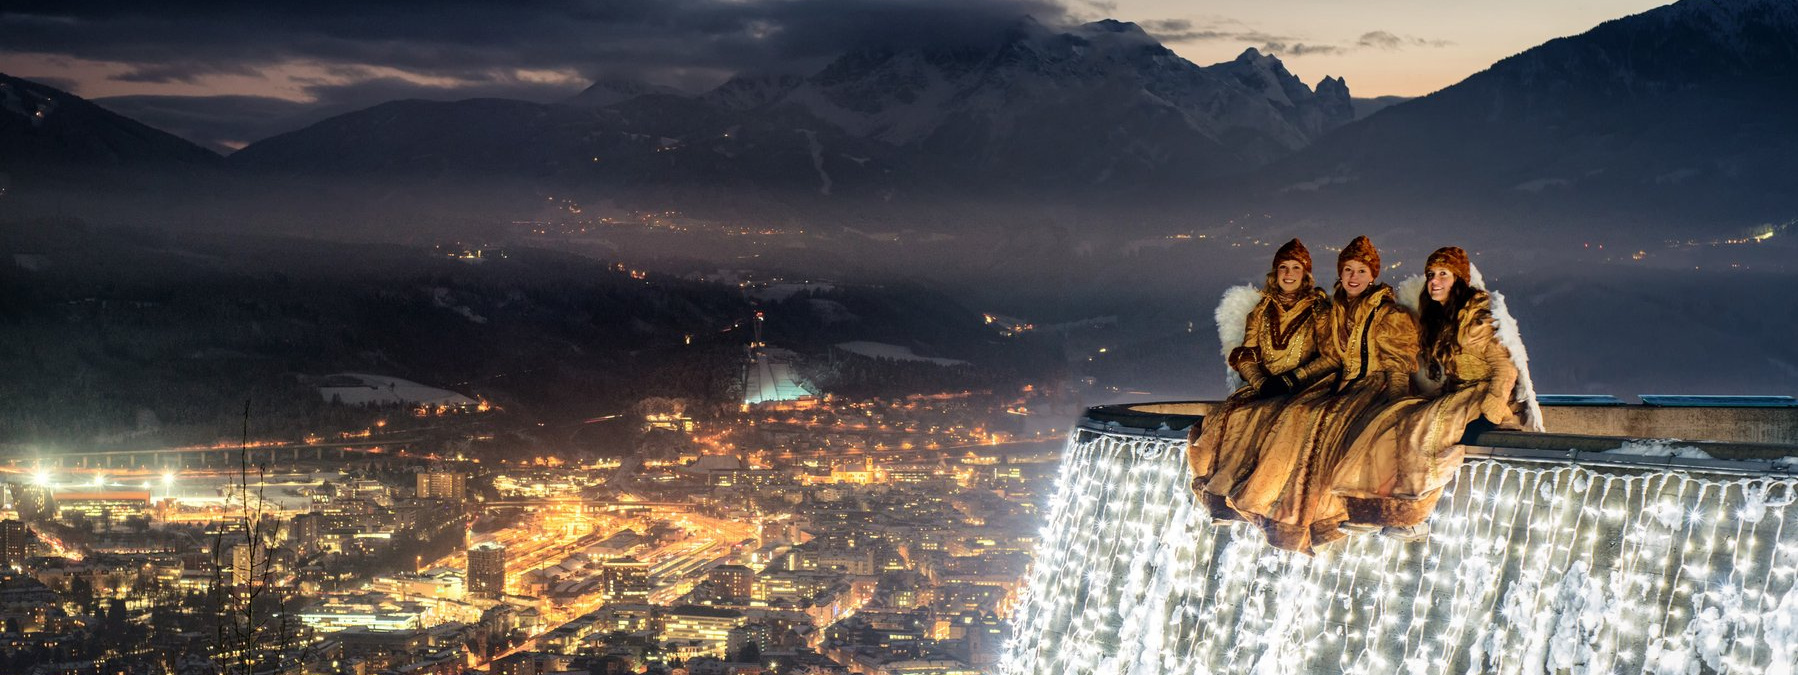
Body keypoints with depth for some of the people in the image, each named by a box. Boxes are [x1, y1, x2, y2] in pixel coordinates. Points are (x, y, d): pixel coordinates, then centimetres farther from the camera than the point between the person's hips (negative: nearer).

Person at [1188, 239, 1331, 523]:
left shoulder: (1319, 310, 4)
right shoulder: (1262, 311, 15)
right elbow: (1246, 357, 12)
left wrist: (1293, 378, -15)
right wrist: (1261, 382, -9)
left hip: (1300, 390, -4)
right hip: (1261, 387, 4)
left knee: (1258, 416, -34)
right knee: (1225, 415, -27)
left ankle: (1220, 489, -30)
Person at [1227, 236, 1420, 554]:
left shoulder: (1390, 315, -4)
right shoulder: (1336, 312, 16)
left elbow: (1399, 366, -7)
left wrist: (1391, 404, -20)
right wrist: (1295, 376, 9)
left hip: (1374, 385, -6)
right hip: (1343, 382, 6)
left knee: (1328, 421, -32)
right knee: (1298, 415, -24)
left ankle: (1306, 516, -30)